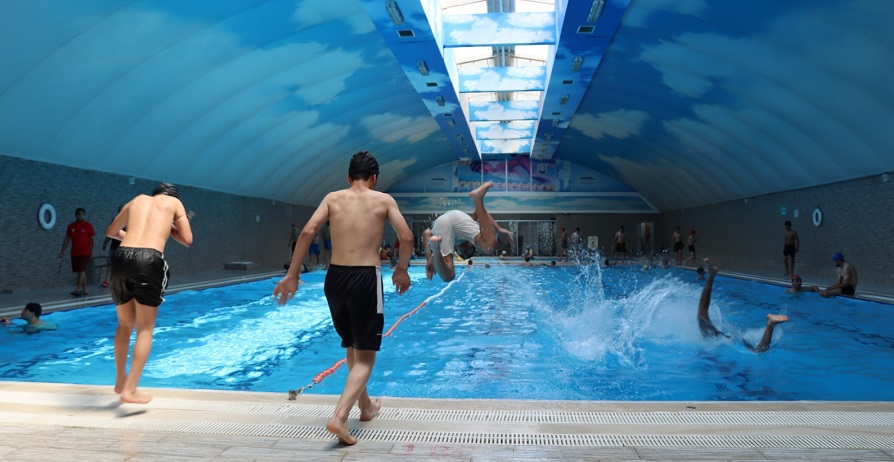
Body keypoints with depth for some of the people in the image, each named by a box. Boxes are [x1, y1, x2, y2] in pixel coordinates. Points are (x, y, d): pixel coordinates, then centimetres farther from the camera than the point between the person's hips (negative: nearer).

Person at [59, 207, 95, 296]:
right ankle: (85, 290, 14)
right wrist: (63, 251, 4)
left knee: (82, 270, -12)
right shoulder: (71, 226, 8)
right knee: (80, 271, 8)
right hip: (74, 252, 5)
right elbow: (67, 239, 10)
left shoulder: (88, 225, -2)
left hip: (85, 252, -5)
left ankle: (78, 289, -15)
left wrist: (92, 251, -9)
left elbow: (92, 239, -3)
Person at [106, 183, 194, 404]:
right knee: (145, 329, 3)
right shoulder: (174, 202, 17)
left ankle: (120, 381, 32)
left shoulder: (138, 200, 27)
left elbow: (111, 231, 36)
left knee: (125, 325, 20)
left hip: (122, 257, 4)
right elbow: (187, 240, 10)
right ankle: (130, 390, -5)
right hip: (149, 261, -4)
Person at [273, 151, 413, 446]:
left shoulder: (333, 198, 8)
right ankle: (339, 417, -15)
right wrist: (401, 271, 13)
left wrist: (292, 275, 0)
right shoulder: (384, 200, 5)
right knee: (365, 357, 3)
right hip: (366, 278, -3)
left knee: (352, 348, 24)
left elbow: (308, 232, -4)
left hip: (335, 278, 4)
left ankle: (366, 406, 40)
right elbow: (407, 238, -3)